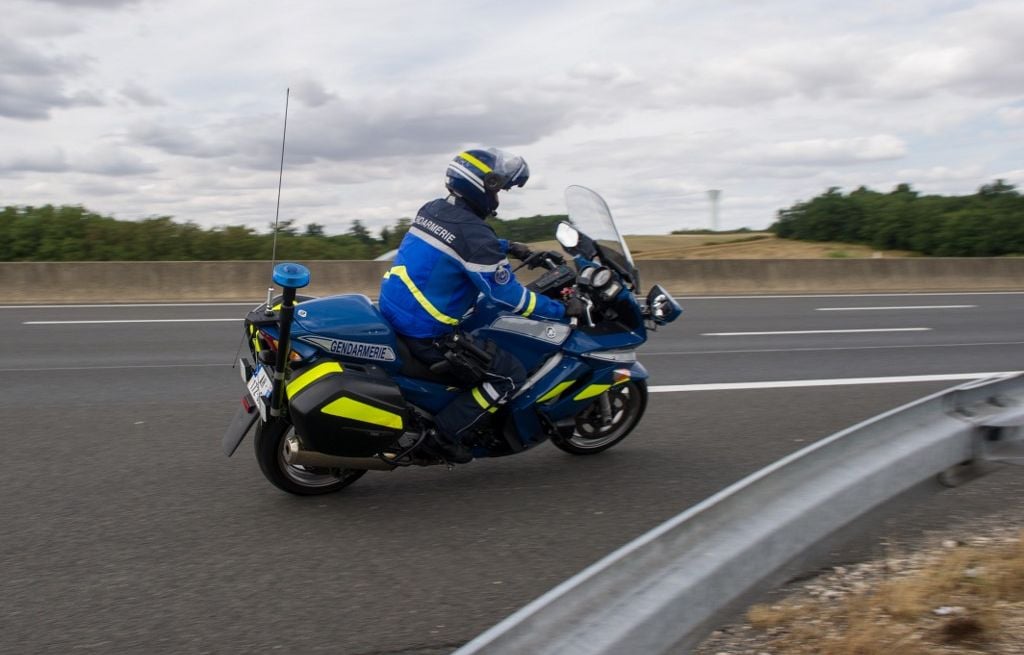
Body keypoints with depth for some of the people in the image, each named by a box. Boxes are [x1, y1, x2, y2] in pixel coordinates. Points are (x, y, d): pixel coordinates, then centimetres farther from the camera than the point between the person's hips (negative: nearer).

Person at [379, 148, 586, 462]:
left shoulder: (432, 209, 8)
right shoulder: (474, 234, -19)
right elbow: (509, 296, -16)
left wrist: (507, 246, 35)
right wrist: (563, 309, -6)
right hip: (425, 333, -9)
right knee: (510, 374, -4)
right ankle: (444, 434, -3)